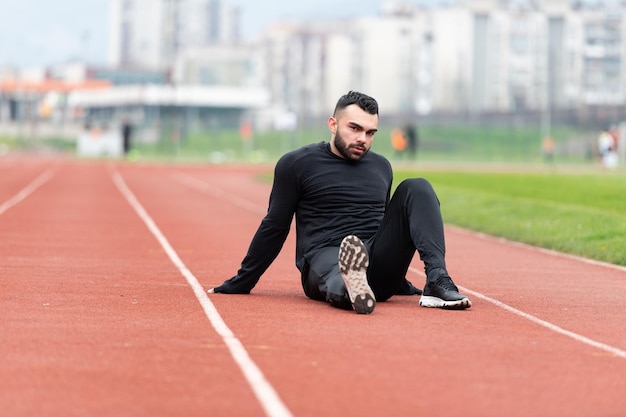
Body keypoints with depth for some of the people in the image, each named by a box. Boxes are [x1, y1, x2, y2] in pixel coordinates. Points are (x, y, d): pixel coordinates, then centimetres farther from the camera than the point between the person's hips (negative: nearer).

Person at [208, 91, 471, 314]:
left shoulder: (381, 166, 20)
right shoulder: (296, 164, 6)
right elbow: (274, 228, 10)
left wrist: (400, 282, 34)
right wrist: (240, 284, 10)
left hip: (379, 272, 5)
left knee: (416, 188, -11)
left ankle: (437, 280, -30)